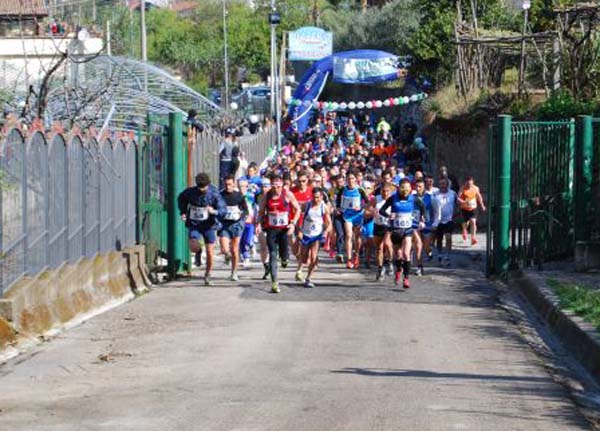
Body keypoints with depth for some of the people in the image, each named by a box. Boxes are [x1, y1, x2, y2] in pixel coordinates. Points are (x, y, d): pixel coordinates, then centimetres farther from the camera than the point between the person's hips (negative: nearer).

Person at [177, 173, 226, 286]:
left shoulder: (214, 194, -14)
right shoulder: (190, 192, -8)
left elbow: (223, 210, -15)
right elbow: (181, 199, 14)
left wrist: (214, 211, -36)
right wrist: (183, 212, 2)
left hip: (209, 225, 0)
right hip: (194, 225, 0)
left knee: (210, 252, 0)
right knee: (194, 247, -24)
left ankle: (207, 276, 20)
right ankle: (198, 252, 15)